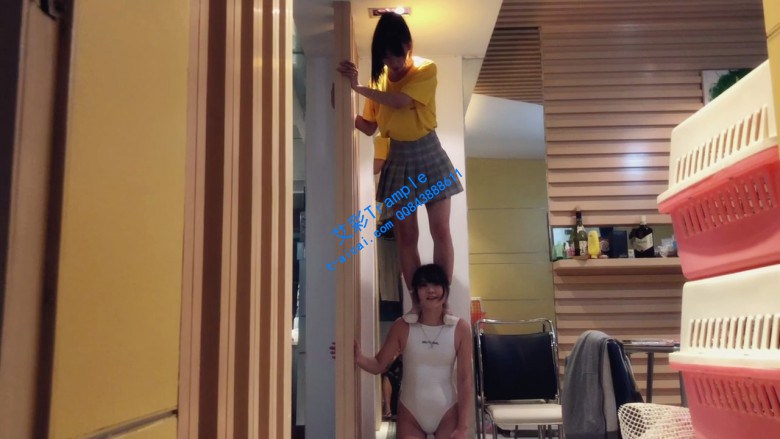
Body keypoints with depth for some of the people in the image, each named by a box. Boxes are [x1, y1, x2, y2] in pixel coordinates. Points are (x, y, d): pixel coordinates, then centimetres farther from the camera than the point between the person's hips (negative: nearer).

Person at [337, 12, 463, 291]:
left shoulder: (426, 70, -9)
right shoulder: (379, 78, 3)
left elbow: (400, 101, -25)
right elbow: (370, 127, 3)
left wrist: (358, 87, -23)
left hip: (428, 154, -3)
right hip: (397, 159, 3)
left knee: (440, 231, -3)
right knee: (406, 236, 2)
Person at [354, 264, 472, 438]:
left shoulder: (460, 328, -8)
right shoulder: (402, 327, -6)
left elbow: (465, 380, -7)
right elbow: (379, 364, -2)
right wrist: (358, 358, -24)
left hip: (447, 413, 0)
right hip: (410, 413, 1)